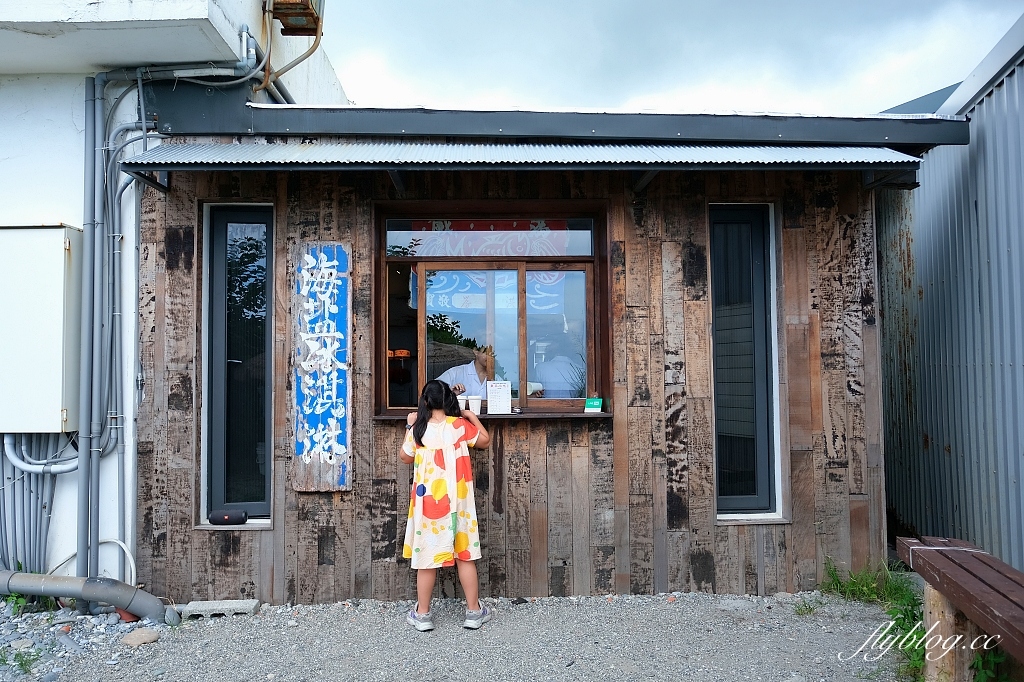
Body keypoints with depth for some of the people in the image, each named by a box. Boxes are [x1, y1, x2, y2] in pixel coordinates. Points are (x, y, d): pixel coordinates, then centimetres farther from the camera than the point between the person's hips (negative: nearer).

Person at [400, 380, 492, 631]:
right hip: (457, 501, 0)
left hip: (427, 501, 0)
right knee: (465, 555, 9)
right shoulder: (460, 425, -5)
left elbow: (405, 457, 11)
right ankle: (474, 611, 18)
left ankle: (422, 614, 17)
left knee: (426, 557, 8)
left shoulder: (418, 429, -5)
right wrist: (472, 416, 19)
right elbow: (485, 440, 10)